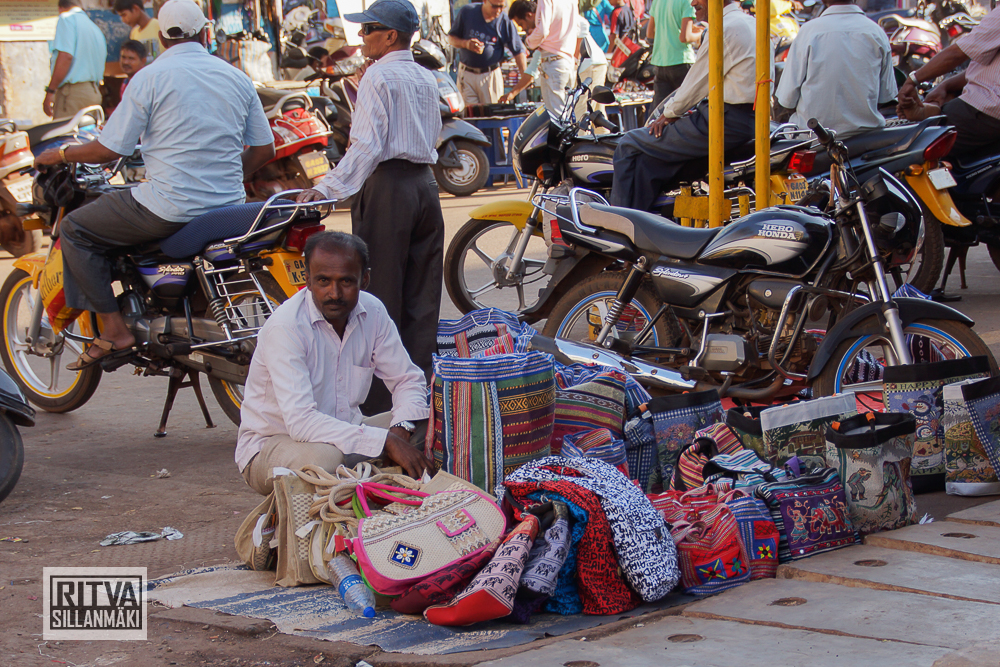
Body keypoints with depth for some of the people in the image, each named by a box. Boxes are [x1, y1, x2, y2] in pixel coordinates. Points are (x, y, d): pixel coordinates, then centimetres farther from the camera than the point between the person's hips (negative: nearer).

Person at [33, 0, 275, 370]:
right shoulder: (236, 77, 9)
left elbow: (110, 149, -8)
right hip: (227, 204, 6)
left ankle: (113, 327, 0)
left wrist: (61, 154, 10)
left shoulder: (150, 77, -7)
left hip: (170, 207, -6)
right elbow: (264, 149, 12)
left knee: (75, 229, 9)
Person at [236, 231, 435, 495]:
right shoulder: (285, 327, -24)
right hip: (272, 443, -6)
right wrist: (386, 441, -36)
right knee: (324, 458, -38)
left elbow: (408, 379, 6)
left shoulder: (373, 312, -4)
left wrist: (401, 428, -18)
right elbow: (300, 421, -33)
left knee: (429, 420, -9)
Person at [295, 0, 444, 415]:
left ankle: (379, 401, -4)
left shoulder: (379, 76, -8)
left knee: (381, 293, -4)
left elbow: (368, 145, -16)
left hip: (386, 184, -7)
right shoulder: (426, 80, 15)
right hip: (425, 182, 7)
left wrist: (328, 188, -18)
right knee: (422, 298, 9)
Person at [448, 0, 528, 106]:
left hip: (491, 76, -1)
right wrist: (465, 44, -14)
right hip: (466, 74, 1)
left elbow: (518, 51, -6)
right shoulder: (467, 12, -3)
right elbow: (451, 37, 8)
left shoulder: (505, 21, -6)